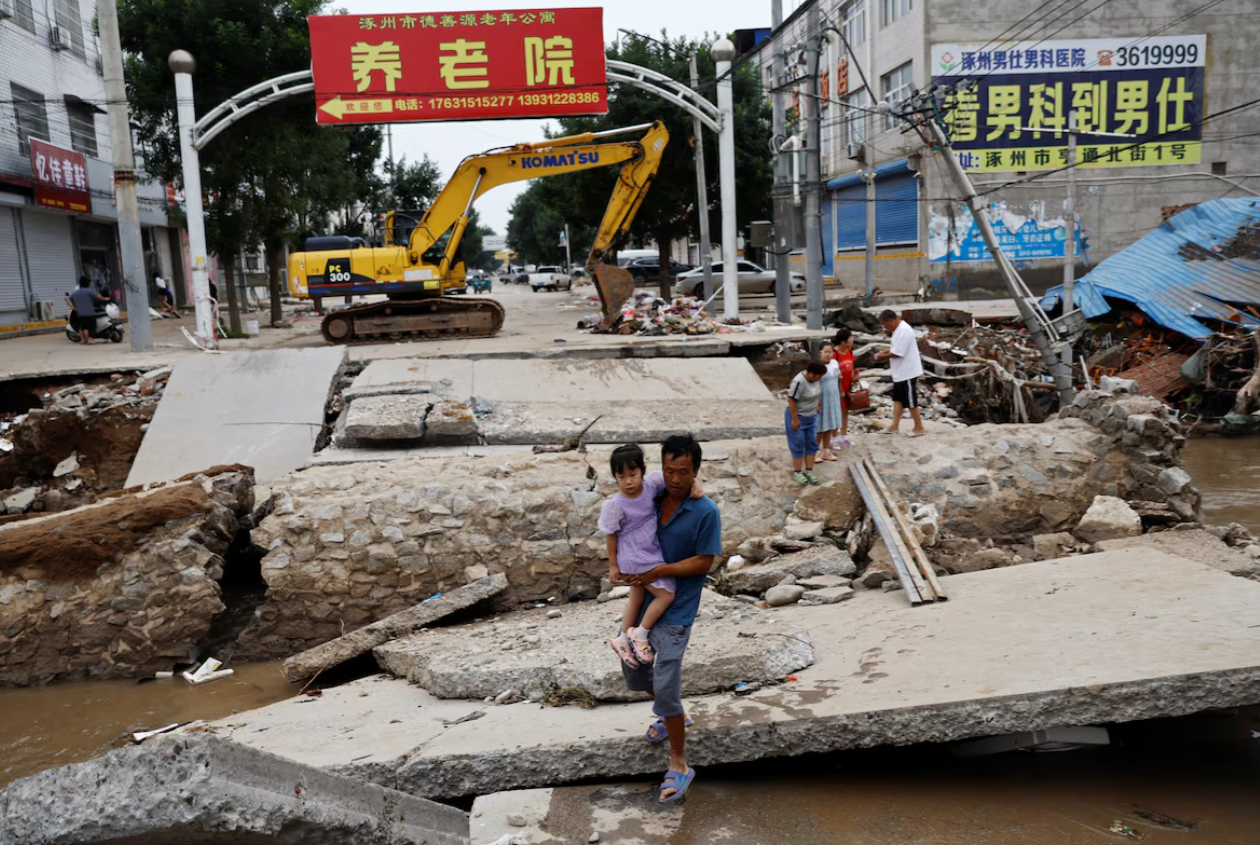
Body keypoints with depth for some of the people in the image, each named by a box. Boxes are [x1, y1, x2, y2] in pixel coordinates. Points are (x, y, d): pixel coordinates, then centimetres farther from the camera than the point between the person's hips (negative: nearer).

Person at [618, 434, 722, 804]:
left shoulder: (706, 512, -15)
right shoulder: (653, 500, 1)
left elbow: (704, 563, -15)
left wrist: (659, 572, -20)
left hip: (675, 613, -6)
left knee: (666, 689, -7)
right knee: (634, 673, 20)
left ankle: (679, 765, 11)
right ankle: (671, 714, 48)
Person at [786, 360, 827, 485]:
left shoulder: (814, 378, -5)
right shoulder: (799, 382, -29)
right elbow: (791, 400, -25)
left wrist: (816, 406, 14)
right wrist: (795, 419, -21)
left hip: (811, 416, 8)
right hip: (797, 416, -8)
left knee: (812, 445, 10)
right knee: (798, 446, 3)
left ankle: (809, 471, 19)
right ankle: (797, 473, 17)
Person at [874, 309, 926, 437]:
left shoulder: (903, 330, -25)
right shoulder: (898, 329, 9)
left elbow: (897, 353, -26)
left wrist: (882, 356, -12)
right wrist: (884, 352, 4)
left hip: (908, 372, -11)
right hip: (901, 372, 11)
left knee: (911, 401, 1)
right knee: (898, 399, 15)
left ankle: (919, 428, 14)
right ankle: (894, 426, 22)